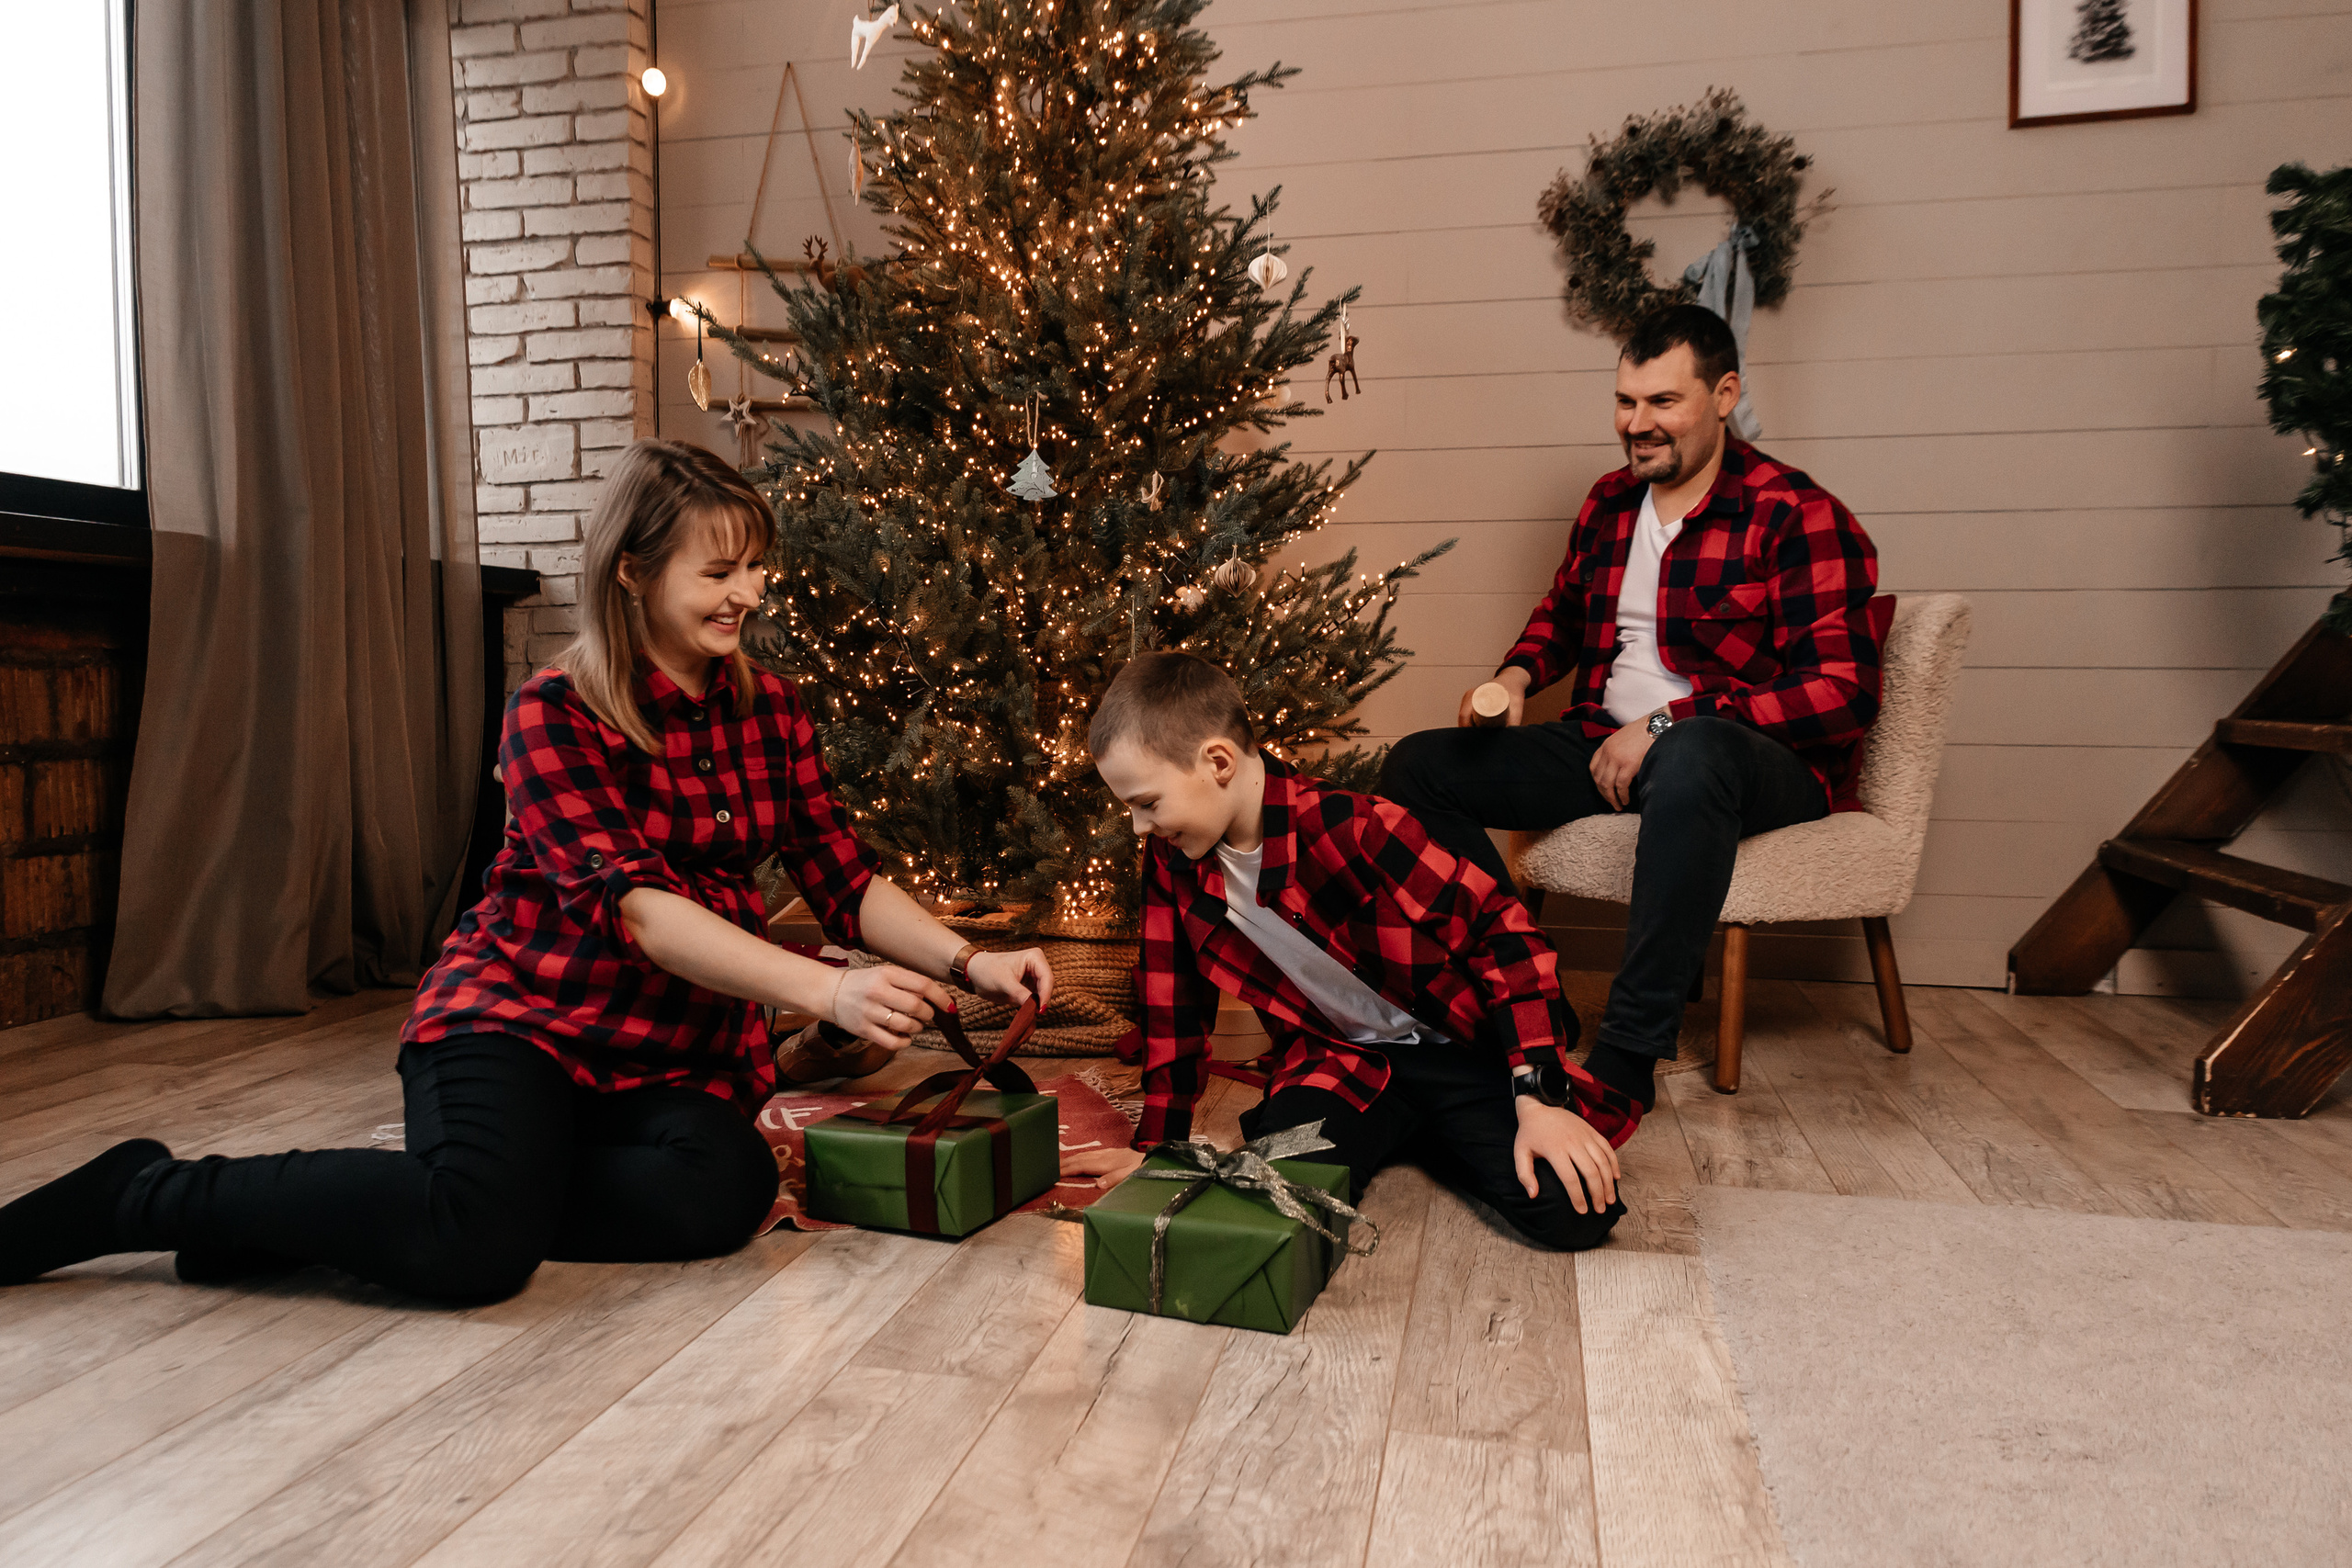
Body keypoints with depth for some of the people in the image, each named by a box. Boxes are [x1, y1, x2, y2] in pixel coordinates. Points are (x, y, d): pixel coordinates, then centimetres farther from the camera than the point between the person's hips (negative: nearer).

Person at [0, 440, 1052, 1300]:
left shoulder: (770, 713, 7)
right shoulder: (555, 715, -10)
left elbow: (845, 882, 3)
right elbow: (635, 905, -23)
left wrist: (967, 962, -14)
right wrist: (824, 992, -34)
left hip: (681, 1050, 6)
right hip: (523, 1017, -5)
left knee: (724, 1190, -28)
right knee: (479, 1240, -33)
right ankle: (153, 1193, -7)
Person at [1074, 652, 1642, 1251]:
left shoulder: (1346, 827, -26)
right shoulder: (1171, 859, -7)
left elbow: (1502, 928, -22)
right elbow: (1173, 1007, 6)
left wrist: (1539, 1098, -26)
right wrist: (1156, 1145, 8)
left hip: (1460, 1047, -4)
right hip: (1335, 1060, 4)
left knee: (1573, 1213, -23)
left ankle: (1428, 1139, 9)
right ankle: (1390, 1136, 9)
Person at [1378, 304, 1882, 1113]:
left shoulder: (1797, 517, -8)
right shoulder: (1610, 502, 13)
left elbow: (1841, 690, -17)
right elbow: (1562, 611, 31)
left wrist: (1665, 725, -21)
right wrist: (1516, 674, 7)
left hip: (1764, 765, -6)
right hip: (1607, 750, 7)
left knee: (1690, 758, -44)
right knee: (1416, 766, -7)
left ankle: (1628, 1053, -37)